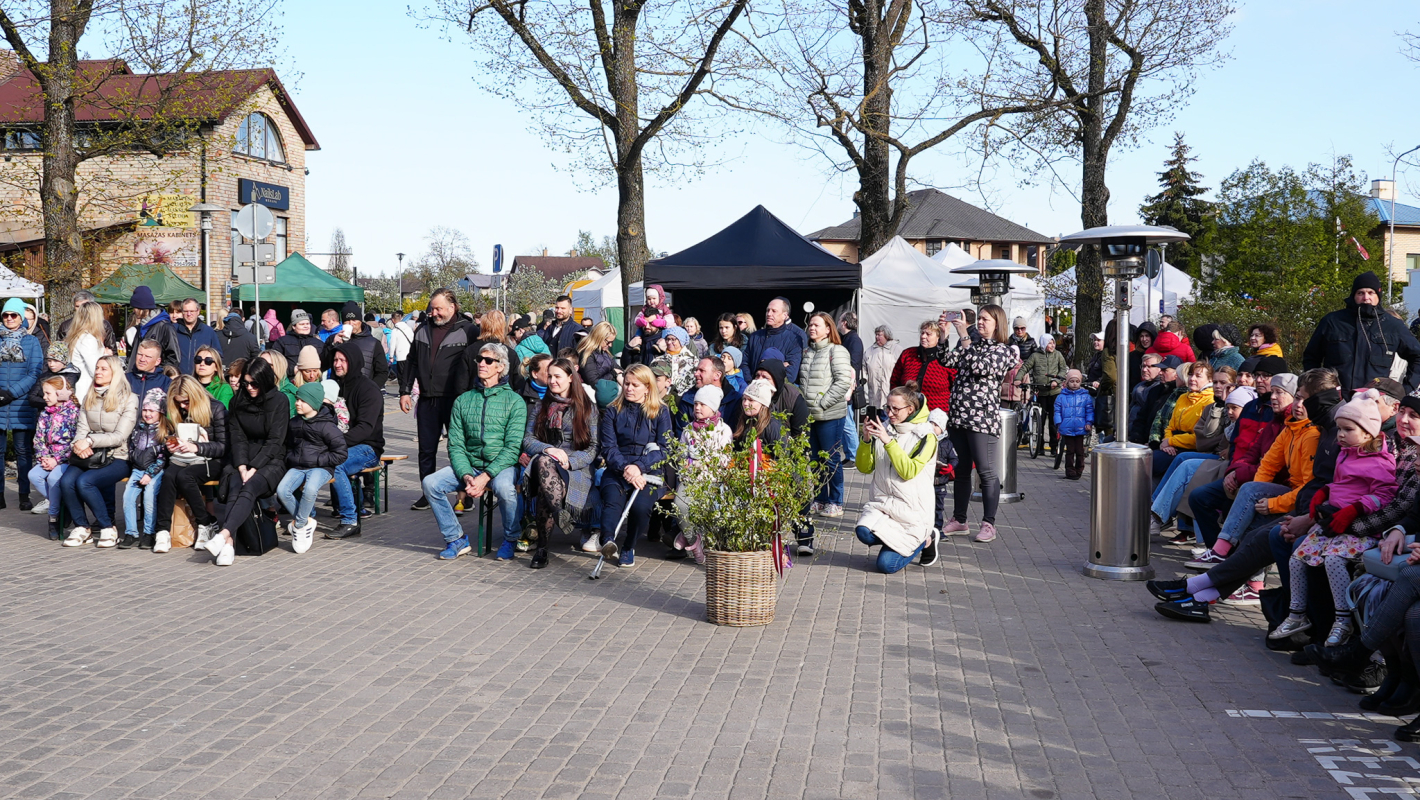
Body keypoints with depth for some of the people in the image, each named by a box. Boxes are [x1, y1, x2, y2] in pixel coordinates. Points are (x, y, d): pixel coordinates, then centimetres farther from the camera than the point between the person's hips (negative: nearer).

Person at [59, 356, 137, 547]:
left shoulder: (129, 400, -3)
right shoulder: (89, 398, 16)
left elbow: (119, 436, -10)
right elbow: (82, 428, 8)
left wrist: (89, 441, -18)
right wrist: (79, 444, -14)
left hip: (117, 458, -5)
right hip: (89, 455, 5)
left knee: (84, 481, -29)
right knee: (66, 481, -24)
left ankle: (108, 528, -12)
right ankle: (81, 527, -5)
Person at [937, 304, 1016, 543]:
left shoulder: (1002, 351, -1)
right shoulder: (968, 345, 17)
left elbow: (979, 367, -18)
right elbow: (947, 361, 4)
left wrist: (964, 337, -16)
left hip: (982, 418, -6)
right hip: (957, 416, 6)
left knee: (986, 471, -4)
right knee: (960, 469, 11)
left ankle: (988, 524, 2)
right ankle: (958, 520, 20)